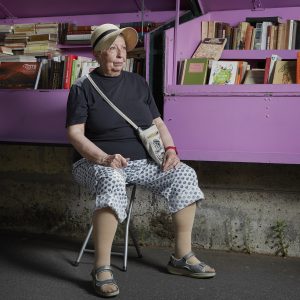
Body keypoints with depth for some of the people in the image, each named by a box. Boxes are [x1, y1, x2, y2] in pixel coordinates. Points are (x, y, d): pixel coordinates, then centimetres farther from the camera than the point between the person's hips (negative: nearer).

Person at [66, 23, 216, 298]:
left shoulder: (138, 83, 13)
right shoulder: (83, 88, -1)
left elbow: (157, 122, 15)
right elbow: (75, 134, -10)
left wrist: (170, 148, -4)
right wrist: (105, 158, -26)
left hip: (142, 161, 5)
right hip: (97, 162, -5)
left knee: (184, 174, -16)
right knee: (112, 181, -39)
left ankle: (182, 257, -6)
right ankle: (102, 268, -29)